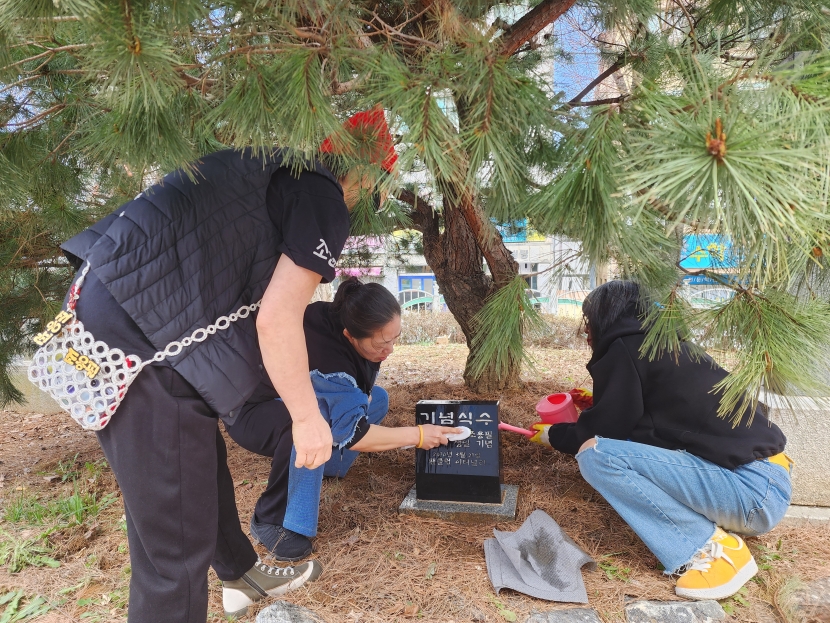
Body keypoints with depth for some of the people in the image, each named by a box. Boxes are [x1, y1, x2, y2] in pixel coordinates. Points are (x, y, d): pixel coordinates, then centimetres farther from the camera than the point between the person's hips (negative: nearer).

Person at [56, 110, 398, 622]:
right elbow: (277, 320, -14)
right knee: (176, 538, 2)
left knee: (205, 466, 26)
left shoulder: (273, 167, 19)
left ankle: (242, 578, 49)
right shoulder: (325, 200, -7)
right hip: (139, 340, -11)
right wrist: (308, 417, -2)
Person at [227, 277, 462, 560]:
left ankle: (311, 472, 6)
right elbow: (352, 433, -37)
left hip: (294, 399, 8)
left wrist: (363, 395, -14)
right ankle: (270, 519, -18)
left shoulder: (345, 320, -15)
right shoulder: (325, 354, -39)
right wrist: (416, 435, -26)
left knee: (377, 399, 1)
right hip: (250, 412, -8)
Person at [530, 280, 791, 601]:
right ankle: (714, 525, 7)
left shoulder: (625, 349, -9)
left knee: (594, 454, -17)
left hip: (751, 491, -9)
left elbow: (604, 429, -6)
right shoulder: (663, 344, 16)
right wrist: (598, 403, 37)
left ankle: (712, 546, -8)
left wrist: (553, 434, 11)